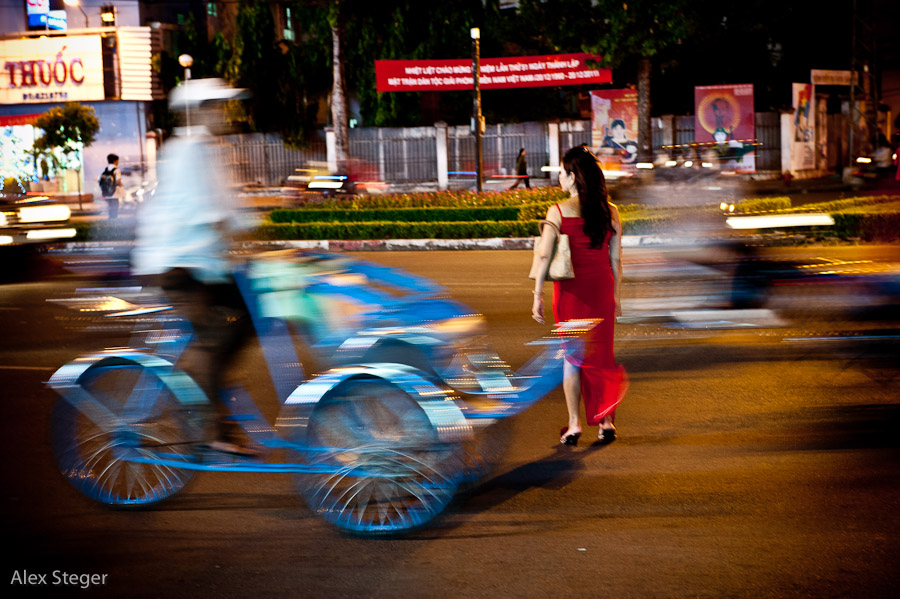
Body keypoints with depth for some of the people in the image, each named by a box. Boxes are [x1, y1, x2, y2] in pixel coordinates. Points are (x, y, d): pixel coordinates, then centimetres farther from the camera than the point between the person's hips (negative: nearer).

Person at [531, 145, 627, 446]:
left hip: (571, 288, -2)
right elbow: (616, 259, 4)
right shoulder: (611, 211, 0)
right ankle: (606, 421, 10)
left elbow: (545, 257, -10)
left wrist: (538, 296, -4)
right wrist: (617, 295, 12)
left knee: (572, 355, 9)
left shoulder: (558, 211, -9)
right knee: (601, 353, 13)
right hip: (602, 287, 2)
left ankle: (574, 426, 9)